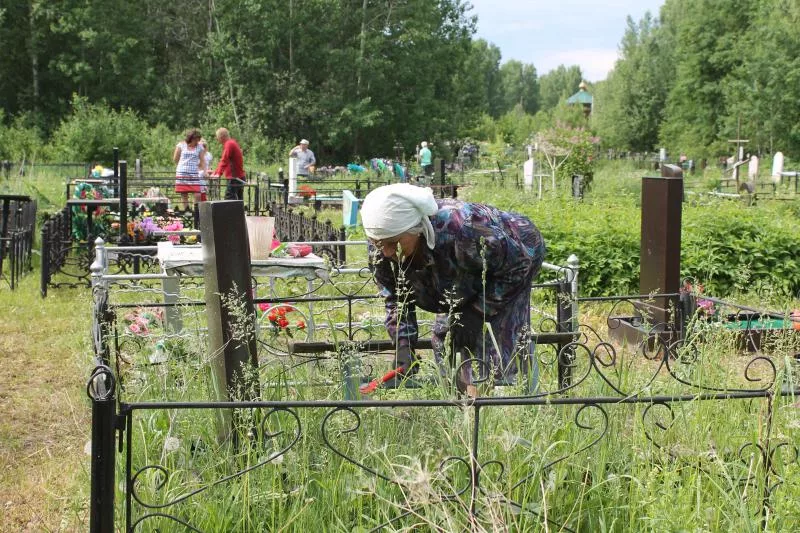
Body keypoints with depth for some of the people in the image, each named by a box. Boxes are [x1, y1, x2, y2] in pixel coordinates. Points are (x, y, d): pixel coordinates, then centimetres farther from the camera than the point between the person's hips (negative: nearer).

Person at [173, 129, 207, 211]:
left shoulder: (200, 147, 6)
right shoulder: (181, 145, 2)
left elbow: (202, 161, 7)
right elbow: (175, 159, 10)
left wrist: (204, 171, -4)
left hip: (194, 174, 1)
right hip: (182, 173, -1)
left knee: (198, 195, -11)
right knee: (184, 195, -1)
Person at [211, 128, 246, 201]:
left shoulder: (229, 144, -12)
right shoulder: (232, 143, 19)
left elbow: (224, 160, -22)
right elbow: (223, 160, 25)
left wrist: (218, 173, -26)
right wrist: (215, 173, 27)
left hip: (234, 178, -10)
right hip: (239, 177, 10)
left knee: (229, 198, -16)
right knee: (239, 200, 9)